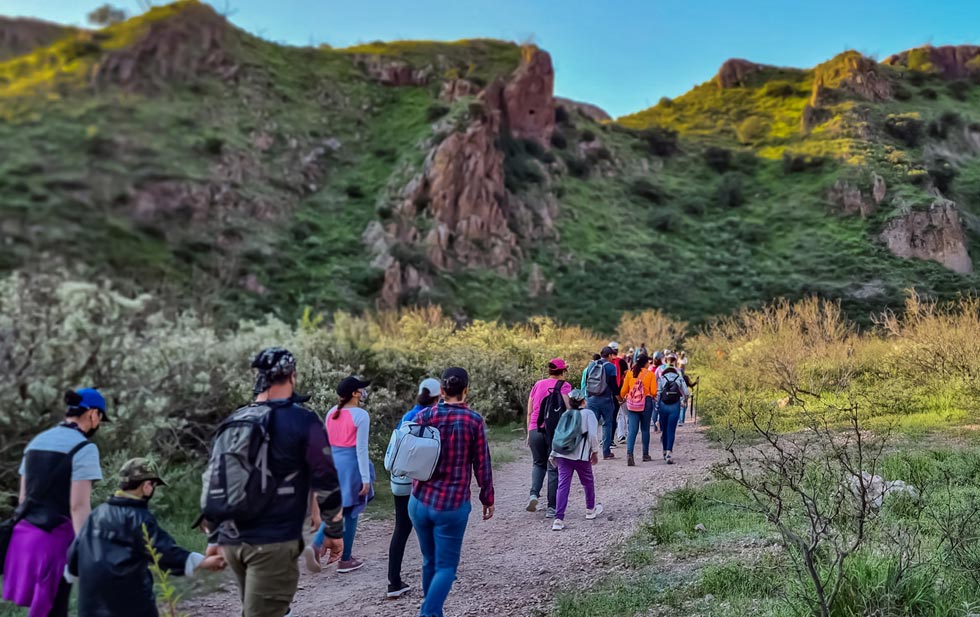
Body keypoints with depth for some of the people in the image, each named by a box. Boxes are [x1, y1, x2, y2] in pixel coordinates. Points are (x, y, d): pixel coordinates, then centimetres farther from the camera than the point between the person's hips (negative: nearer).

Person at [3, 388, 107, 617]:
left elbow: (24, 497, 15)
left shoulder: (36, 442, 11)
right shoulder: (84, 448, -14)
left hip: (26, 534, 8)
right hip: (56, 536, -8)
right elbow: (79, 506, -19)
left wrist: (28, 532, 23)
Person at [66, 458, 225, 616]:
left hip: (92, 596, 7)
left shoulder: (97, 513, 10)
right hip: (129, 598, -7)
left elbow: (75, 550, 17)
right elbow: (164, 551, -22)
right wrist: (203, 562, -24)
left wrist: (74, 572, 37)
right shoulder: (140, 518, -13)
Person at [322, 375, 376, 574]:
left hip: (333, 463, 6)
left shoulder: (331, 413, 5)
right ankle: (345, 560, 17)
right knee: (350, 513, 8)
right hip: (351, 464, -6)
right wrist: (366, 479, -11)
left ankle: (316, 545, 0)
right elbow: (361, 449, -15)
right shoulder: (361, 416, -14)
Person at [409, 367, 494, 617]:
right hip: (453, 505, -3)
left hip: (420, 502, 4)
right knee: (446, 565, 5)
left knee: (430, 561, 19)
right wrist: (488, 498, 8)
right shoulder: (474, 420, -9)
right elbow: (482, 465, -4)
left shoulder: (423, 416, -2)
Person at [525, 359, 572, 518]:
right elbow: (567, 411, -12)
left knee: (538, 463, 21)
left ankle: (534, 494, 0)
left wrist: (529, 432, 18)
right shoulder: (564, 386, -2)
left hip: (535, 430, 3)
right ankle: (552, 507, 9)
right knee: (554, 468, 7)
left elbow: (529, 412, 11)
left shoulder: (537, 384, 10)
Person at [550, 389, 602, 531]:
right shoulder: (588, 413, 2)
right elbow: (593, 435, -6)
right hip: (581, 456, -3)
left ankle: (558, 519, -9)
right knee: (588, 481, 21)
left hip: (562, 454, 3)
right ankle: (590, 510, 40)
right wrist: (595, 452, 5)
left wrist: (553, 455, 15)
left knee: (563, 485, 0)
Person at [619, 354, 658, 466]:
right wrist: (652, 396, 14)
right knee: (645, 429, 12)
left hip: (632, 403, 2)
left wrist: (623, 397, 26)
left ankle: (629, 453, -19)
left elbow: (624, 391, 5)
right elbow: (653, 392, -8)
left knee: (632, 429, -1)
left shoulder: (629, 374, 3)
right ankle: (645, 455, 21)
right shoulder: (650, 374, -3)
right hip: (646, 403, -2)